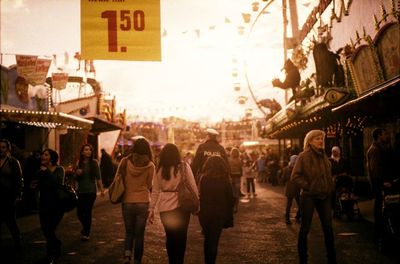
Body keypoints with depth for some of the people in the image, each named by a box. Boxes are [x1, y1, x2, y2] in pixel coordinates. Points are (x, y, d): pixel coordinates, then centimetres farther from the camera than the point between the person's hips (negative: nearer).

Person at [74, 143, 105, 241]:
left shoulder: (94, 162, -1)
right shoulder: (79, 163, 4)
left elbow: (98, 177, -1)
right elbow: (75, 179, 11)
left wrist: (102, 189, -5)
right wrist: (77, 174, -10)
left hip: (91, 191, -2)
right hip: (80, 191, 3)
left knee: (88, 212, -3)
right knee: (79, 212, 4)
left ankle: (86, 233, 12)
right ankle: (86, 228, 33)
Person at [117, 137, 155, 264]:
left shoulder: (125, 162, -7)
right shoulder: (150, 166, -10)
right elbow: (149, 185, 1)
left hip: (127, 202, 1)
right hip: (143, 203, -1)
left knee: (129, 232, 17)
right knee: (139, 234, 12)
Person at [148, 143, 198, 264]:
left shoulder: (160, 169, 2)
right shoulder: (184, 166, -2)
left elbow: (155, 191, 4)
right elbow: (193, 186, -3)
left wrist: (151, 209, 9)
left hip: (165, 208, 2)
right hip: (182, 205, -1)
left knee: (170, 236, 13)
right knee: (181, 236, 9)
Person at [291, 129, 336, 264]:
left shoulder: (323, 156, 10)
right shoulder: (303, 156, -9)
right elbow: (295, 176, -12)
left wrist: (330, 189, 10)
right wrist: (308, 186, -15)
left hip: (324, 196, 6)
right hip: (309, 196, -6)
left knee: (328, 227, 8)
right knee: (305, 228, 3)